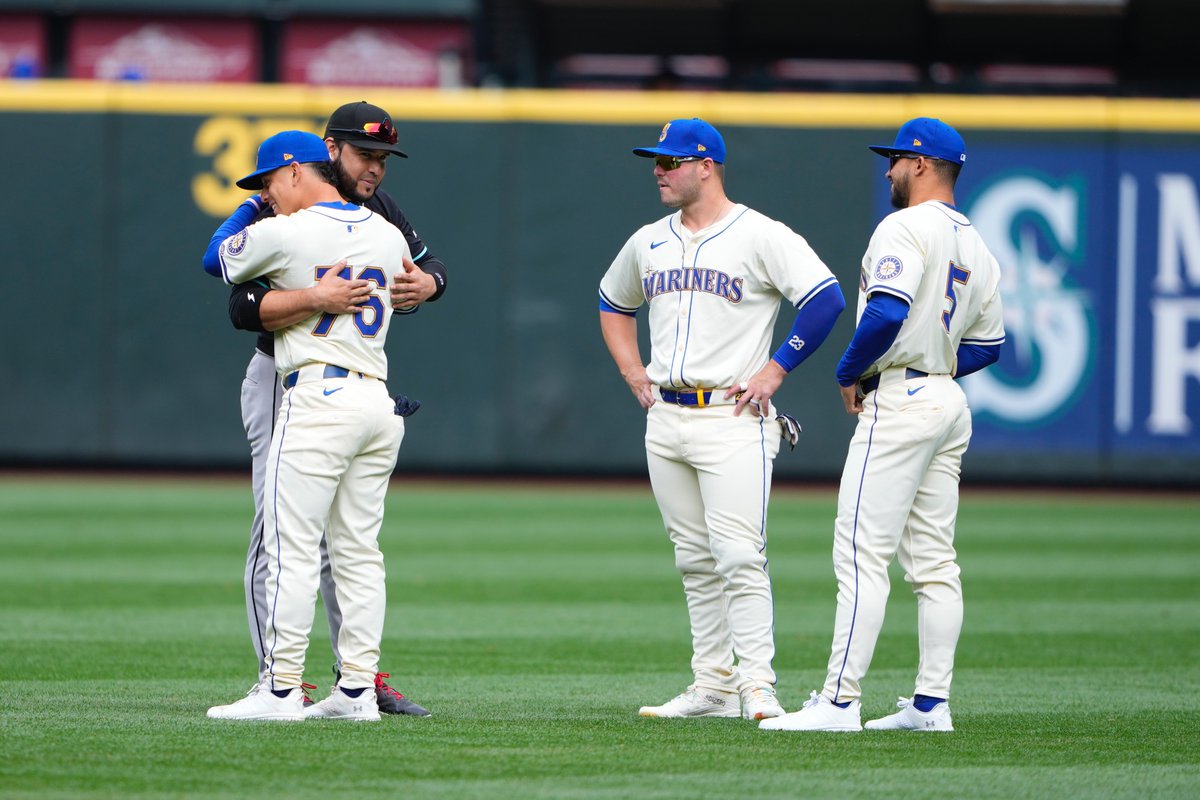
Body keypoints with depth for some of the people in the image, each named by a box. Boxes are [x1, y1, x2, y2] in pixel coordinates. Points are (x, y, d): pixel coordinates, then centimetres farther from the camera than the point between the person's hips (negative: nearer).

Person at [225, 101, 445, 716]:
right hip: (284, 383, -8)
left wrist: (423, 284, -16)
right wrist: (315, 299, -41)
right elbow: (244, 308, -26)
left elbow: (430, 265, 9)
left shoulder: (377, 210, 5)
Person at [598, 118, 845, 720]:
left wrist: (774, 371, -14)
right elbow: (612, 303, 31)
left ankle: (757, 687, -13)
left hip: (732, 418, -7)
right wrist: (633, 372, 17)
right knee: (695, 560, 9)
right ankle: (712, 686, 13)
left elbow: (826, 299, -14)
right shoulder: (648, 242, 14)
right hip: (665, 418, 7)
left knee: (738, 556, -14)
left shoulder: (760, 236, -7)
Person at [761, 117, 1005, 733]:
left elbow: (887, 313, -25)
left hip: (901, 402, -10)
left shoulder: (905, 227, -12)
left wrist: (850, 372, -10)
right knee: (933, 562, 10)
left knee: (861, 555, -10)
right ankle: (931, 702, 9)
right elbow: (988, 342, 19)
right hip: (950, 402, 10)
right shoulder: (975, 244, 16)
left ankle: (839, 701, -14)